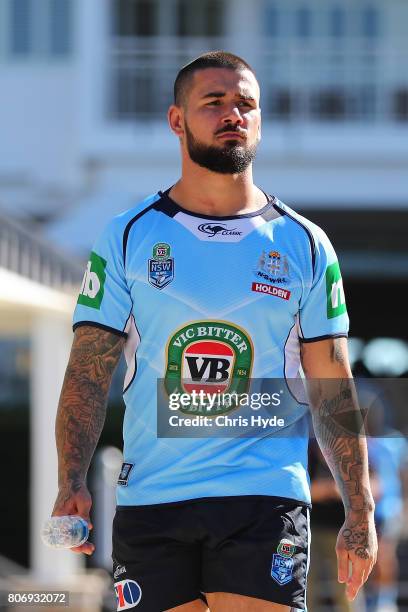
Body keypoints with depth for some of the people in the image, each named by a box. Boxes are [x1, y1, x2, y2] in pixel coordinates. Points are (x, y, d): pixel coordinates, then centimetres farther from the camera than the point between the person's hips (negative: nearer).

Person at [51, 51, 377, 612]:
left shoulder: (304, 245, 9)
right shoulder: (127, 238, 7)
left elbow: (334, 391, 10)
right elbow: (89, 374, 3)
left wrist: (360, 513, 4)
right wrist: (71, 485, -11)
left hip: (266, 499, 0)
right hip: (149, 500, 0)